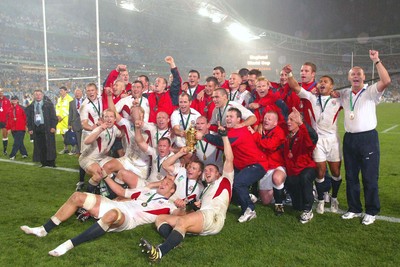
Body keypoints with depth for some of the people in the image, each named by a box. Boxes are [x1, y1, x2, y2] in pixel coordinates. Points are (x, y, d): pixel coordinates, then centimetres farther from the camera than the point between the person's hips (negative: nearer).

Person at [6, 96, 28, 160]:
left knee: (17, 143, -9)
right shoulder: (10, 110, 10)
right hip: (13, 129, 5)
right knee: (20, 143, 10)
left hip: (21, 129, -5)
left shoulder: (21, 108, -2)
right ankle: (24, 154, 19)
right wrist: (8, 128, 10)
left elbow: (25, 117, -3)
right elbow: (8, 120, 12)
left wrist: (26, 125, -8)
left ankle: (12, 155, -7)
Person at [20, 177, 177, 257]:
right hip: (117, 206, 7)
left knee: (112, 214, -44)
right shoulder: (147, 191, 29)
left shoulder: (167, 205, 14)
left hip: (128, 218, -7)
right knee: (77, 196, -5)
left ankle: (70, 244, -38)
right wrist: (106, 176, 31)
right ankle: (44, 230, 1)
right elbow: (122, 192, 33)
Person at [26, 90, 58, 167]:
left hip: (47, 128, -3)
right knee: (40, 146, 4)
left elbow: (53, 116, -1)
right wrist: (30, 128, 4)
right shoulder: (30, 106, 10)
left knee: (49, 146, -3)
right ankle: (44, 162, 12)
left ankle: (51, 162, 5)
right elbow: (28, 118, 13)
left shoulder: (48, 104, 2)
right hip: (36, 128, 3)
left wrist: (53, 126, -9)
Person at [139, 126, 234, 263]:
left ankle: (160, 252, -52)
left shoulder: (225, 180, 19)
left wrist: (224, 136, 5)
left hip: (213, 216, -8)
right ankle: (173, 242, -31)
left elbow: (229, 159, 6)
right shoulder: (206, 189, 39)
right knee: (160, 218, -2)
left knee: (182, 222, -35)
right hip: (202, 219, 8)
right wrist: (196, 205, 4)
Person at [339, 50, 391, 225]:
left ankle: (371, 212, 14)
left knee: (370, 177, 1)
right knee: (351, 176, 11)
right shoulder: (344, 94, 12)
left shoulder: (371, 92, -3)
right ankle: (354, 209, 24)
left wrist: (376, 61, -19)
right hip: (349, 139, 5)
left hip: (368, 138, -5)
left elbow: (386, 81, -21)